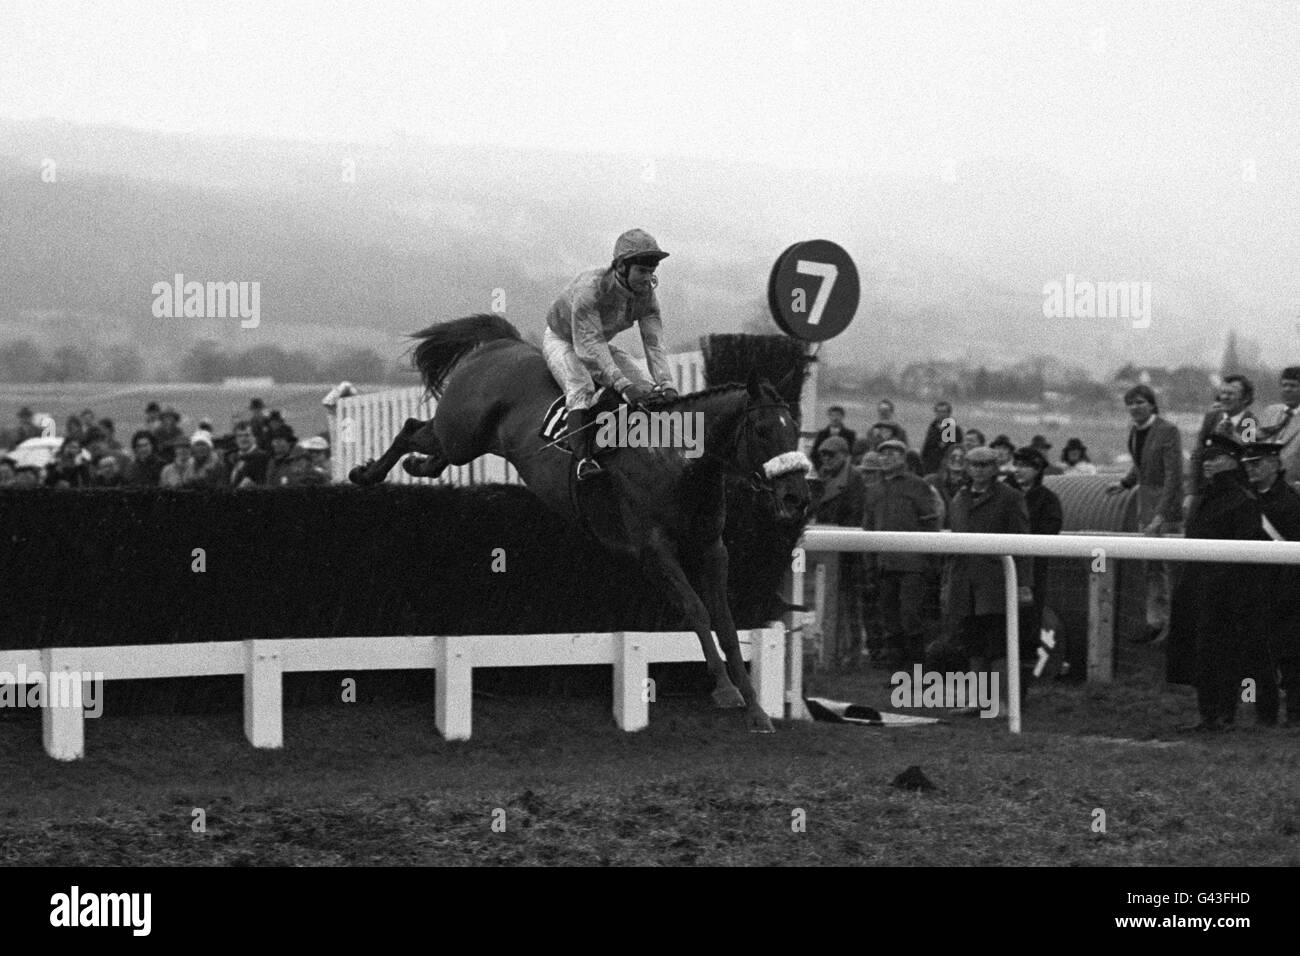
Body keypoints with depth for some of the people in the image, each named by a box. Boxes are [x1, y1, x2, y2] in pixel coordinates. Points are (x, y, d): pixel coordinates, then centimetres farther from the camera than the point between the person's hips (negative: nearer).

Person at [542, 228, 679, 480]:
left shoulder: (646, 296, -17)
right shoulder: (590, 287, -38)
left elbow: (654, 345, -20)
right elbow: (588, 346, -42)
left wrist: (666, 384, -37)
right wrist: (623, 384, -50)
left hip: (600, 345, 6)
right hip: (561, 339, -6)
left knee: (648, 390, -10)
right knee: (581, 386, -35)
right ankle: (583, 459, -45)